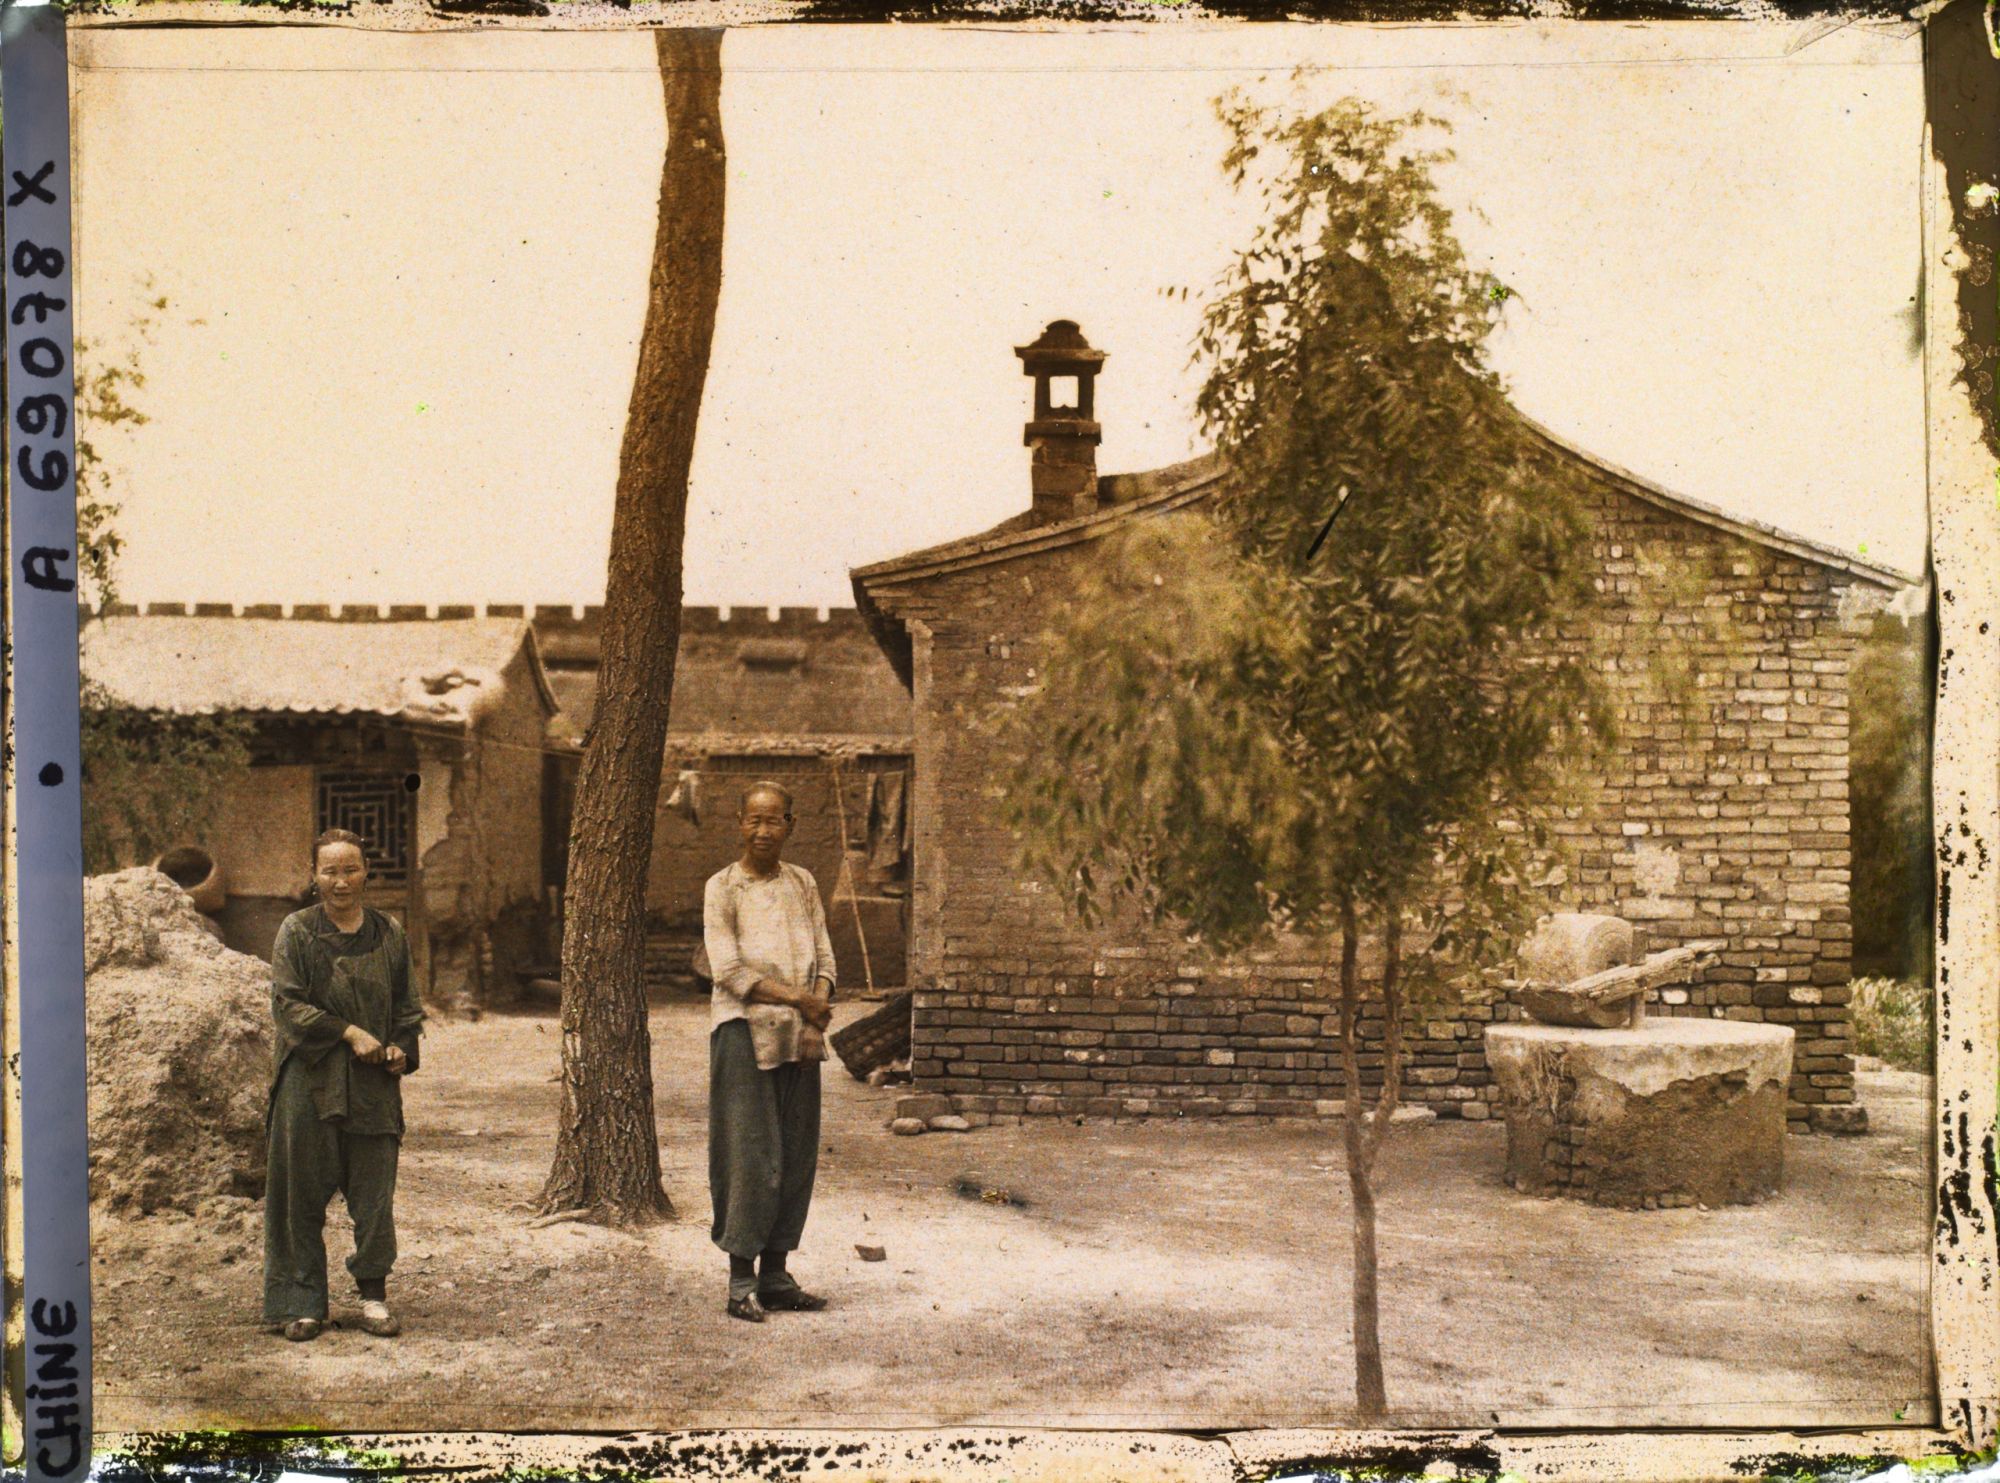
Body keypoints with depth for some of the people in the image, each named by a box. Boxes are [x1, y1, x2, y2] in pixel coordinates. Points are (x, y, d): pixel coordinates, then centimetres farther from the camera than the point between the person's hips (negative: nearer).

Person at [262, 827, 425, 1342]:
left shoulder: (389, 933, 9)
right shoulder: (297, 931, -1)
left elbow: (406, 1002, 17)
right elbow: (287, 1002, -7)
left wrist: (399, 1048, -1)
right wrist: (349, 1034, -14)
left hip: (374, 1084, 2)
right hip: (310, 1079, -2)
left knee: (374, 1188, 3)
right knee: (303, 1189, 1)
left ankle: (374, 1292, 14)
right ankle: (302, 1303, 10)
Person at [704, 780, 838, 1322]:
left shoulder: (803, 883, 13)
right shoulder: (723, 887, -2)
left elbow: (823, 953, 12)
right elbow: (727, 970, -10)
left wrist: (821, 998, -8)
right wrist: (795, 998, -13)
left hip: (799, 1035, 5)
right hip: (744, 1031, -5)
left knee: (797, 1155, 5)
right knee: (749, 1153, -8)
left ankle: (775, 1273, 14)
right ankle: (741, 1282, -3)